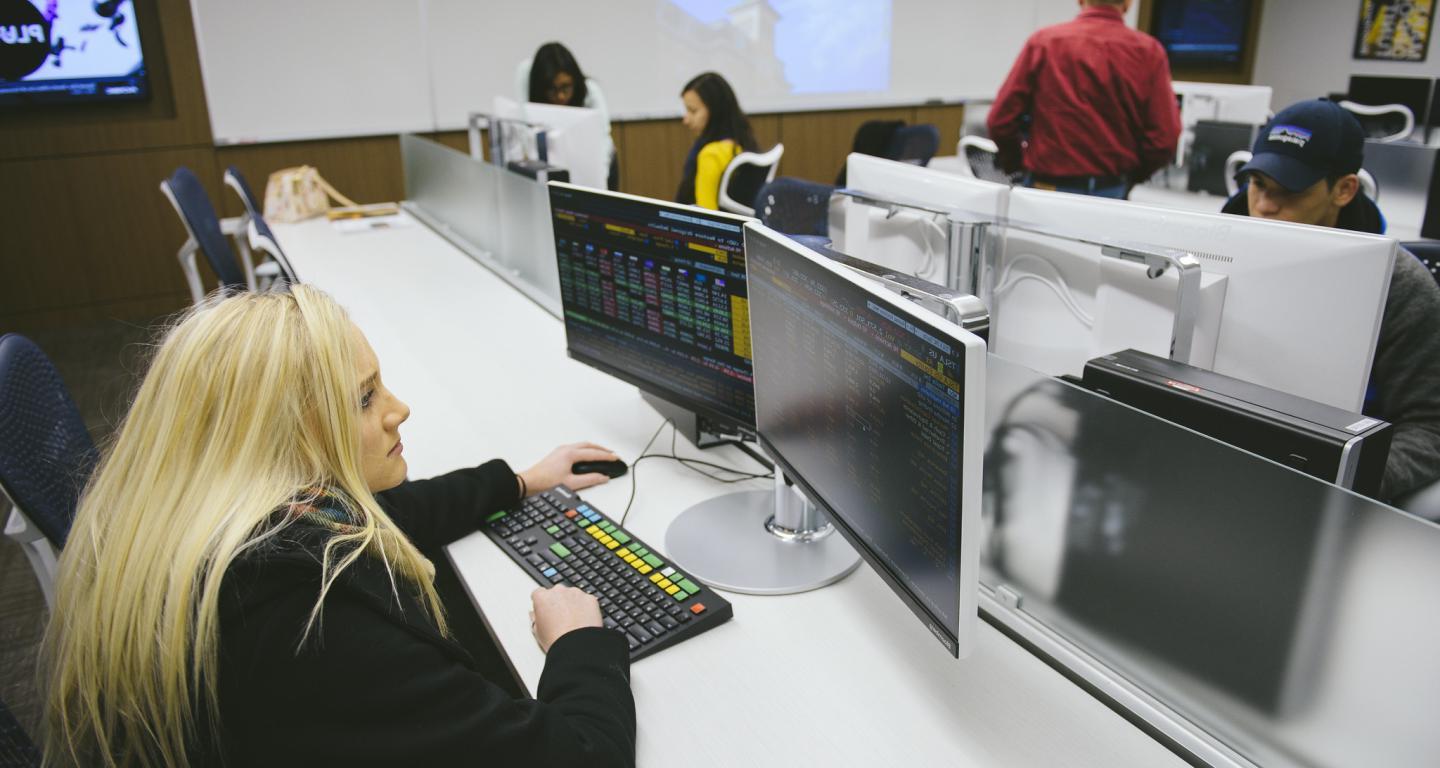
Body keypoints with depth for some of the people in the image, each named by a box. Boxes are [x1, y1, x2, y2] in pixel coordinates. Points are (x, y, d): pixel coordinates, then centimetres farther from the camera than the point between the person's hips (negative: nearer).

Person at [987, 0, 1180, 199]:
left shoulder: (1043, 41, -2)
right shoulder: (1148, 51, -1)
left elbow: (1000, 120, -2)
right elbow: (1163, 140, -5)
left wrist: (1018, 163, 16)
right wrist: (1129, 178, 13)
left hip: (1046, 188, 0)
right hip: (1113, 192, 1)